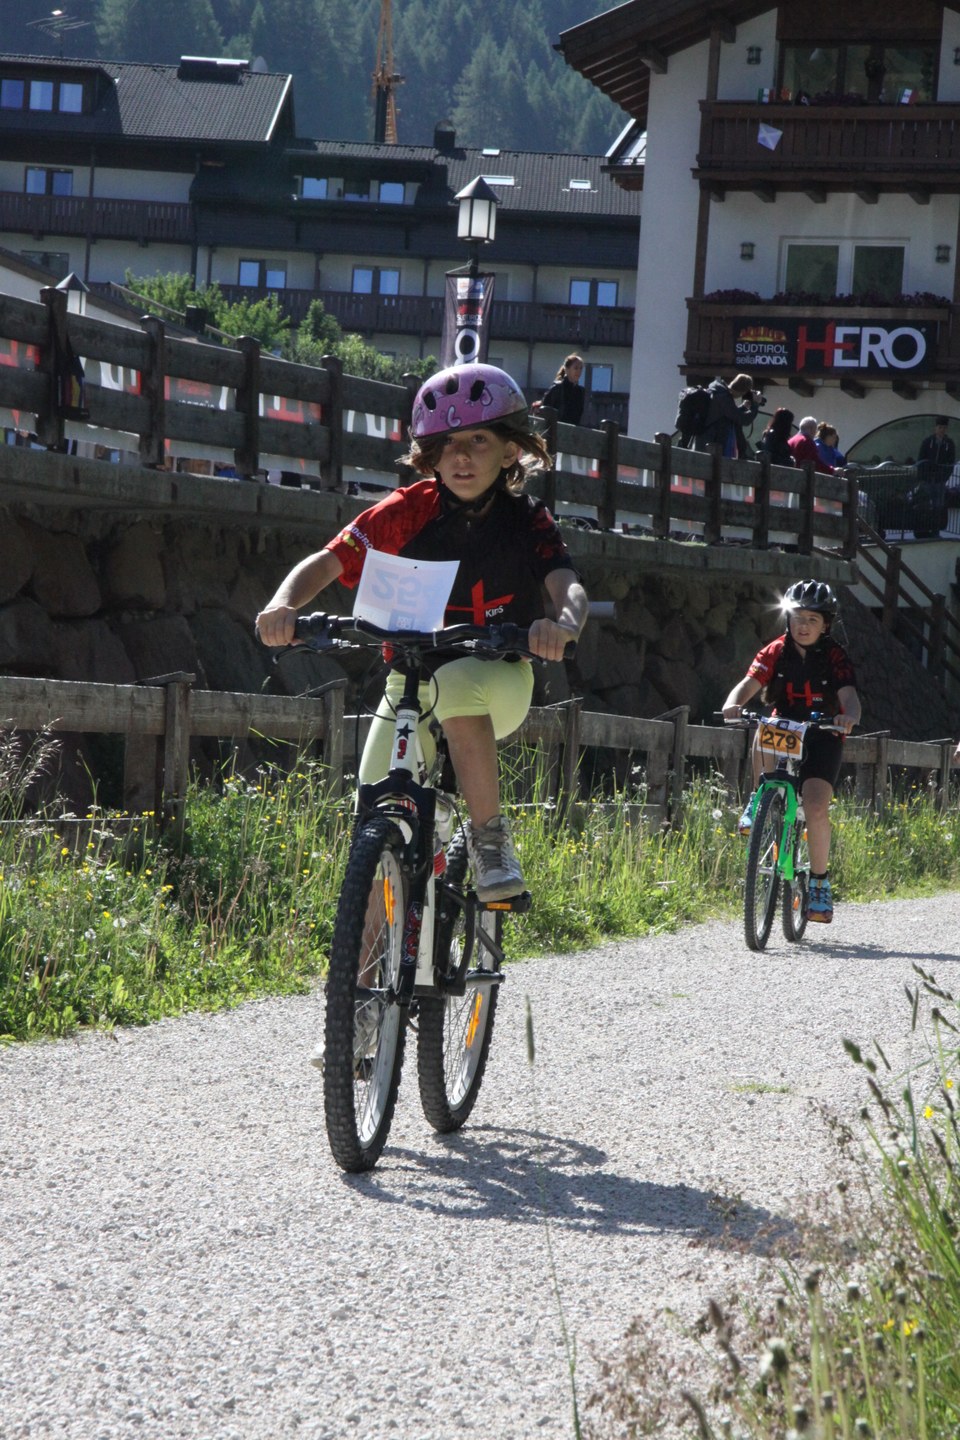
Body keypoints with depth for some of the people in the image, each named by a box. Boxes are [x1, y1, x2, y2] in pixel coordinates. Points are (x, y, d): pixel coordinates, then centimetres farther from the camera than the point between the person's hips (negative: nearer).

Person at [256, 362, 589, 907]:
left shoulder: (527, 520, -10)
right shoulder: (409, 511, -10)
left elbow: (567, 585, -26)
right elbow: (328, 562, -17)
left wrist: (563, 624, -51)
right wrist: (284, 604, -39)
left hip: (498, 681, -2)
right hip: (412, 677, 2)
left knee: (456, 685, -38)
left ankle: (491, 837, -25)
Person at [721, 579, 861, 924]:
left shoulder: (835, 656, -11)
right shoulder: (776, 652, -6)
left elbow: (850, 696, -26)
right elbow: (749, 683, -19)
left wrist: (849, 717, -49)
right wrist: (734, 703, -42)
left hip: (822, 737, -1)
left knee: (816, 806, -19)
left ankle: (819, 882, -4)